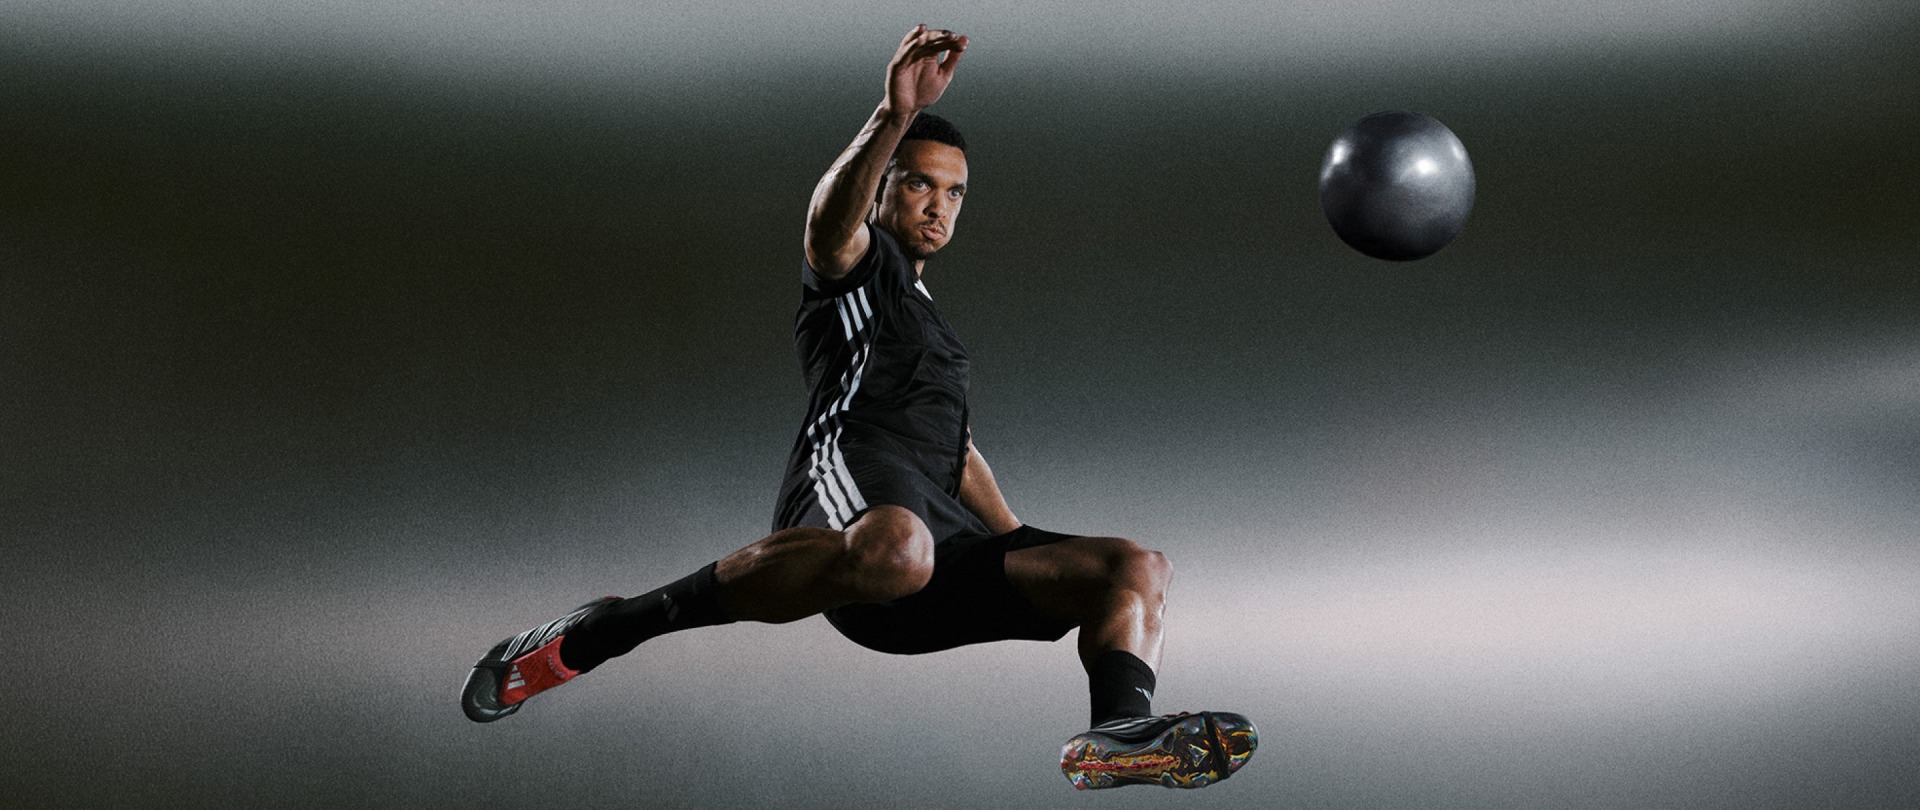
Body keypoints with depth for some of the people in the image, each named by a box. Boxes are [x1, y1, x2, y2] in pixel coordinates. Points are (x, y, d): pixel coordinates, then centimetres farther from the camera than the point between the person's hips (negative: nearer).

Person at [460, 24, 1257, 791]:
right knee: (896, 554, -44)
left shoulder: (927, 318, 40)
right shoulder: (859, 266, 15)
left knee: (1138, 568, -3)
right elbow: (832, 220, -10)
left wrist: (1023, 547, 29)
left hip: (947, 533, 8)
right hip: (854, 459, -8)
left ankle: (1117, 733, -35)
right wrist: (895, 119, -30)